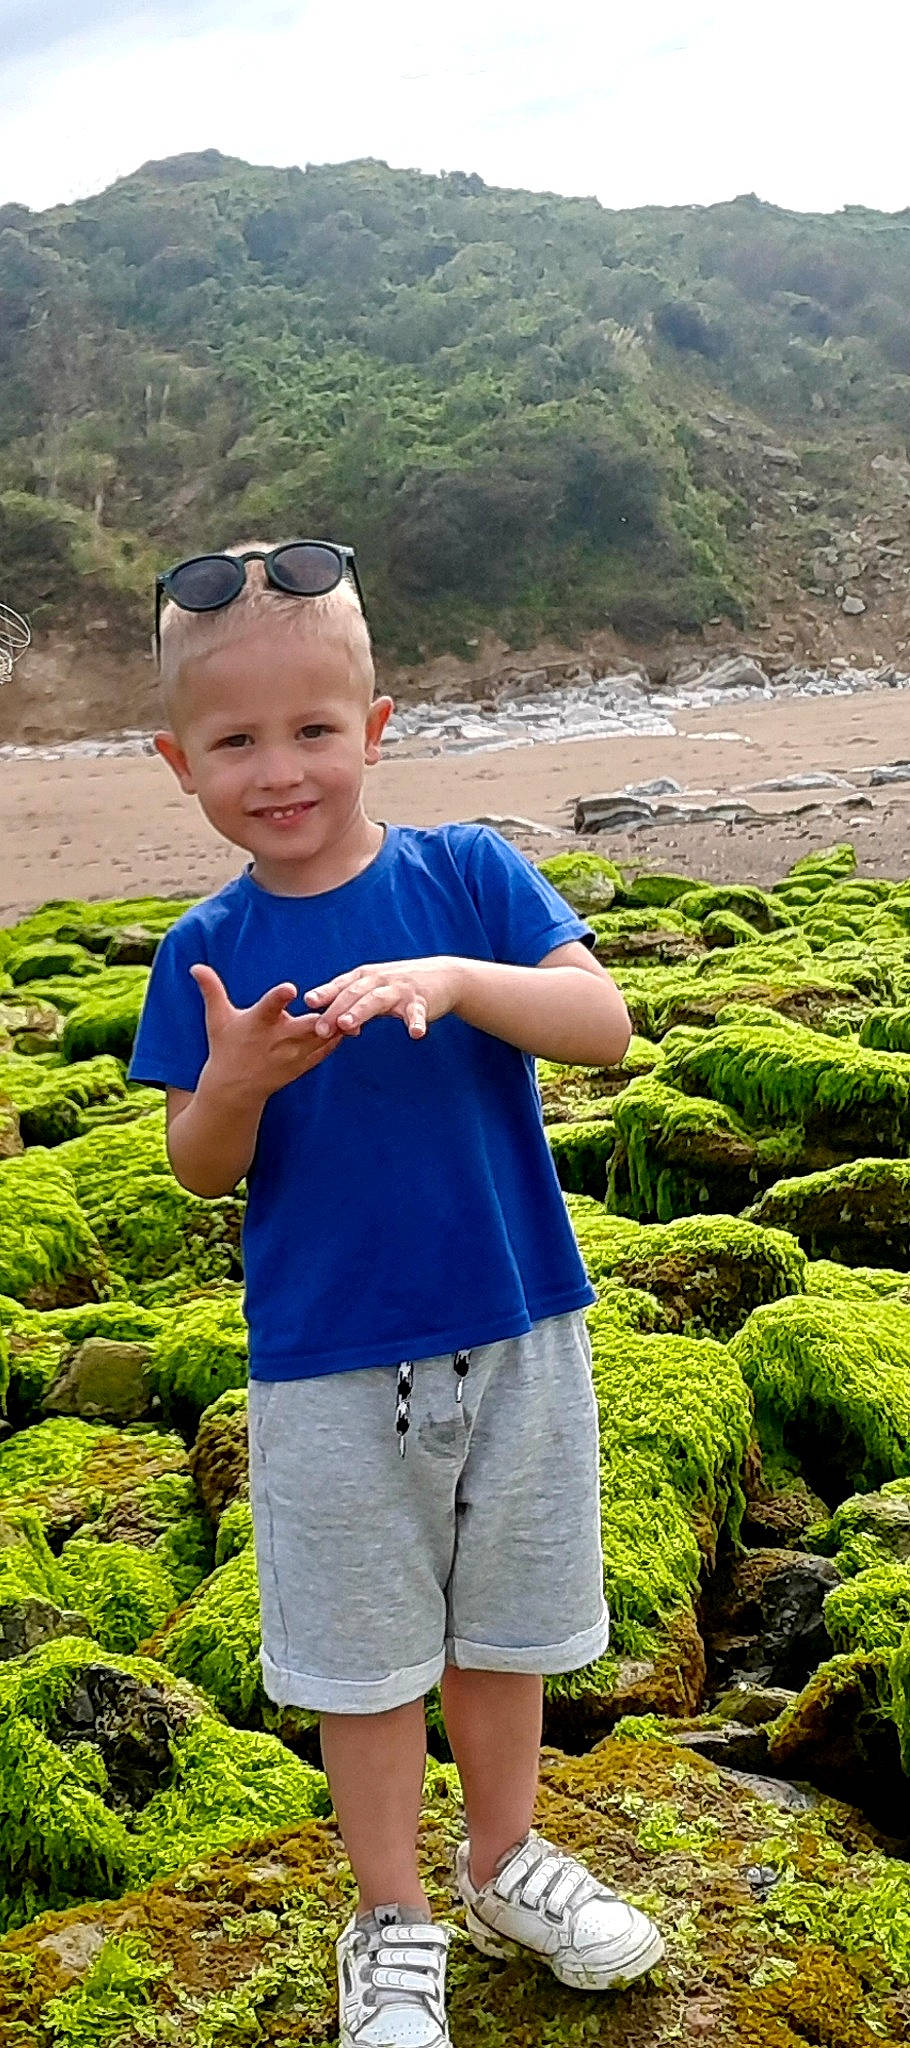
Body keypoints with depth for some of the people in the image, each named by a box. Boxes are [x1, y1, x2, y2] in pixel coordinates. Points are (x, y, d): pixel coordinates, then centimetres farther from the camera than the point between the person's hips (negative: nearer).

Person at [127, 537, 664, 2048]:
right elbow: (201, 1173, -3)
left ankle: (504, 1860, 43)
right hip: (330, 1366, -1)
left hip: (517, 1329, 1)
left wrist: (456, 979, -31)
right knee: (363, 1652, 13)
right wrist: (236, 1085, -24)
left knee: (505, 1621, 19)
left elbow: (605, 1025, -15)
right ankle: (393, 1921, 35)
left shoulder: (469, 876, -6)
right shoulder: (205, 955, -6)